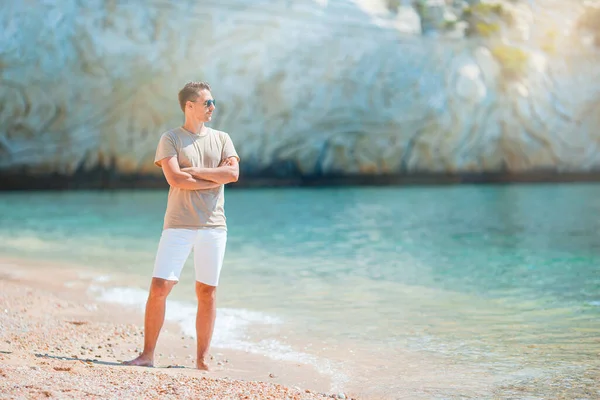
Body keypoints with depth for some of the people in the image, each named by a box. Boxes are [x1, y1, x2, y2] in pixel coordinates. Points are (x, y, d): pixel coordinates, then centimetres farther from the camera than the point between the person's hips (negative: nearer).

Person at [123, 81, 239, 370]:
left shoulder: (221, 139, 13)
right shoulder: (170, 139, 2)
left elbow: (233, 173, -4)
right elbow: (175, 179, -12)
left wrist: (194, 171, -8)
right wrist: (215, 179, -7)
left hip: (213, 226, 3)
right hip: (178, 225, -3)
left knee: (207, 292, 4)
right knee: (159, 287, -8)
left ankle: (202, 358, 12)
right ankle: (147, 355, 2)